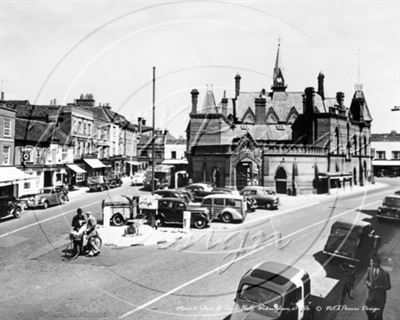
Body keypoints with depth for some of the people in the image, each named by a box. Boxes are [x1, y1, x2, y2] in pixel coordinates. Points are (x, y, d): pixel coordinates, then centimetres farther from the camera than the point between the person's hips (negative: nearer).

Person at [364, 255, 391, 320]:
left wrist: (378, 287, -24)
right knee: (368, 311, 18)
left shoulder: (385, 274, -21)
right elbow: (365, 279, 5)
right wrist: (368, 283, -17)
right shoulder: (369, 270, -9)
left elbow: (388, 287, -11)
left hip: (380, 297, -4)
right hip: (371, 295, 4)